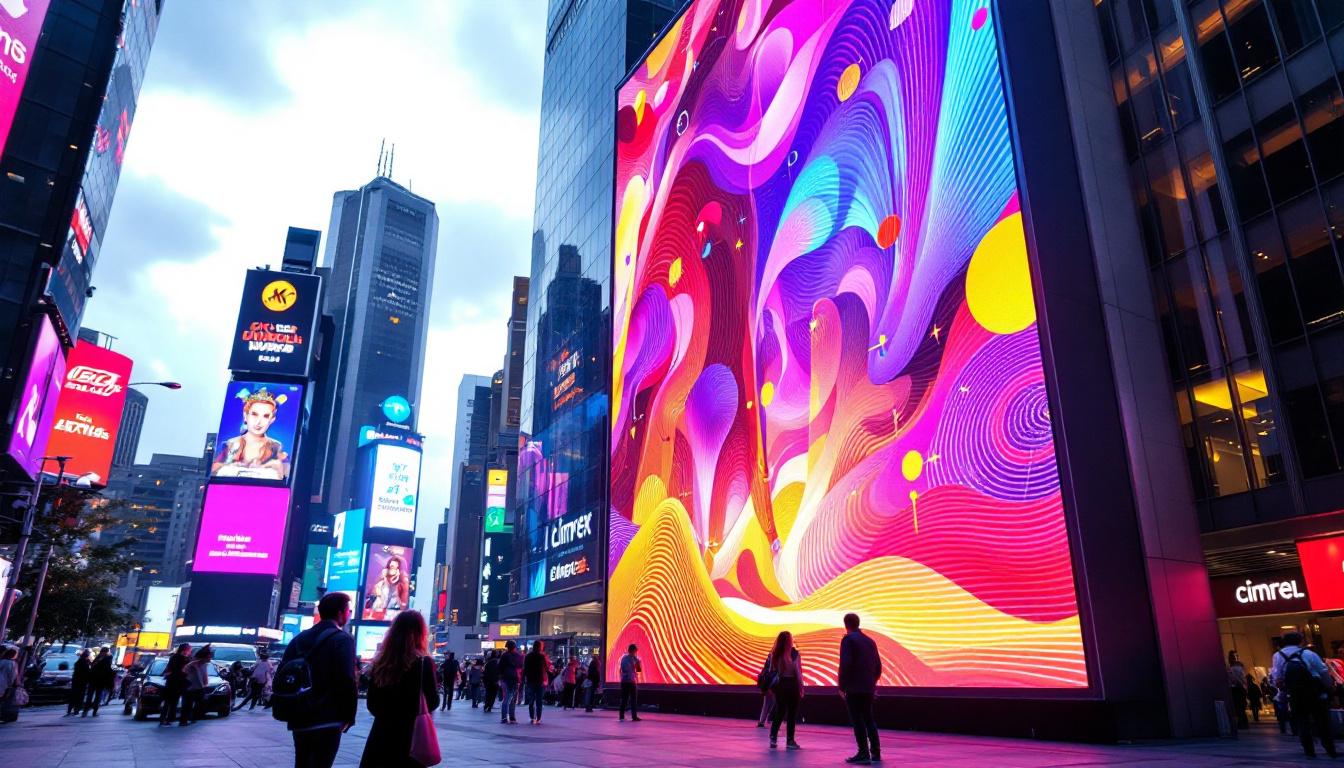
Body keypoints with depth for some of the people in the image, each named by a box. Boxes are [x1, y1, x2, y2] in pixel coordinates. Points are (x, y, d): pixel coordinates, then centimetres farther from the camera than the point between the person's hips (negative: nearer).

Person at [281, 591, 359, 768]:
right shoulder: (343, 640, -10)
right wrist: (348, 716, -8)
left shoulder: (300, 638, 11)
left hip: (300, 718, 7)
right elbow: (347, 681, -18)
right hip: (327, 720, -7)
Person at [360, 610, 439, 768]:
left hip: (380, 733, 4)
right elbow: (433, 702, -7)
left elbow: (371, 704, 7)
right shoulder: (424, 662, -12)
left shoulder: (380, 661, 0)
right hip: (409, 736, -4)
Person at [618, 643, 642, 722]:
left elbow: (621, 669, 14)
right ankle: (634, 717, -3)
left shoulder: (623, 658, 10)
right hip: (632, 681, -5)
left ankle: (622, 716, 3)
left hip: (623, 681, 5)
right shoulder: (635, 659, -5)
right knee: (634, 700, 1)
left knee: (623, 699, 7)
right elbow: (639, 670, 2)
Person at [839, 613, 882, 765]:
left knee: (857, 720, -2)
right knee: (868, 719, 16)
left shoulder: (848, 639, -9)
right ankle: (875, 752, 18)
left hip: (854, 687, -7)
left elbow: (845, 664, -17)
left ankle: (863, 754, -3)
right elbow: (878, 666, 12)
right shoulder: (870, 640, 11)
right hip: (868, 688, 7)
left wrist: (841, 685, -9)